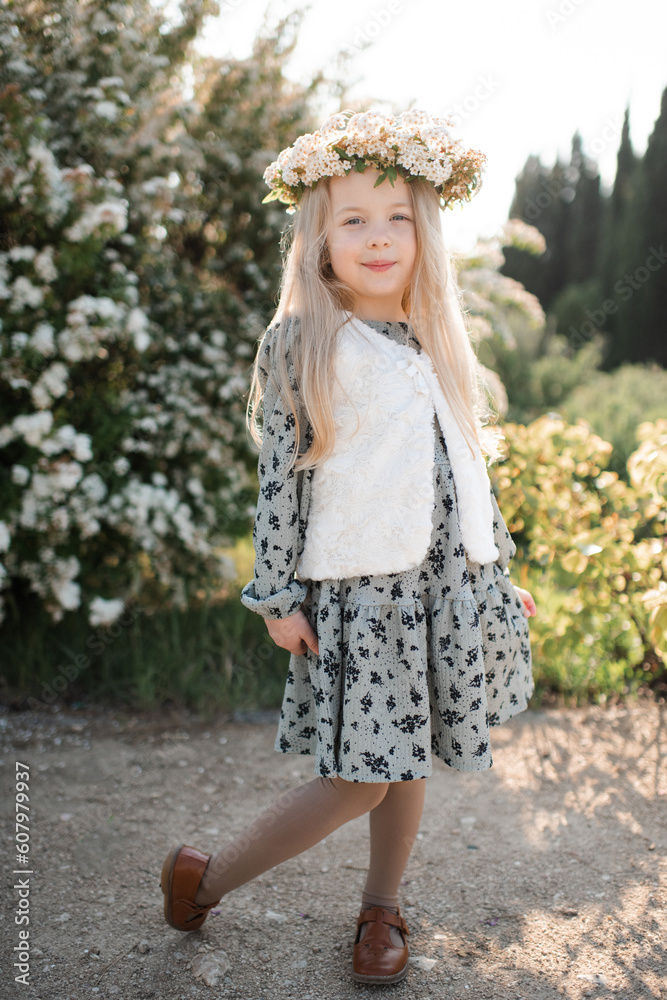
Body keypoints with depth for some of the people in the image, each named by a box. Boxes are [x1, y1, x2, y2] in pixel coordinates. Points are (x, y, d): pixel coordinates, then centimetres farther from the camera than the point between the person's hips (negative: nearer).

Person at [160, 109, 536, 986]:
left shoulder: (439, 343, 10)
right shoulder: (297, 344, -4)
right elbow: (279, 476, -5)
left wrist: (500, 570, 18)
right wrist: (277, 595, -7)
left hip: (446, 584, 5)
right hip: (357, 588, -5)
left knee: (406, 762, 13)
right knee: (356, 780, -3)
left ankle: (381, 910, 36)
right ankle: (201, 878, 19)